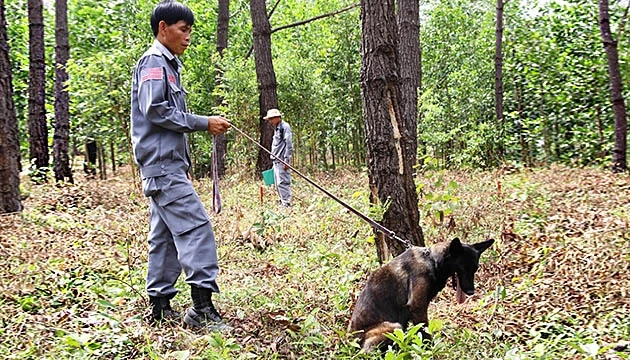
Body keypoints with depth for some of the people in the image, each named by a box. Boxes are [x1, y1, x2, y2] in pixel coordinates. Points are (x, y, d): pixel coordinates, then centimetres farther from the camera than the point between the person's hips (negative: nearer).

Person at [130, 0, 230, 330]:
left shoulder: (168, 65, 23)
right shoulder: (154, 61, -7)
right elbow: (155, 110, -18)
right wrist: (204, 123, -14)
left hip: (167, 165, 10)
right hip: (162, 164, -10)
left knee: (165, 236, 9)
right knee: (195, 226, -16)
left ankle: (160, 306, 13)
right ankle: (202, 306, -20)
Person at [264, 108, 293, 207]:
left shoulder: (285, 126, -9)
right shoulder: (277, 128, 20)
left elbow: (289, 144, -16)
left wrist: (286, 160, -20)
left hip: (282, 161, -10)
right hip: (276, 161, 10)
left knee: (282, 183, -12)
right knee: (278, 184, 11)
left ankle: (286, 204, -10)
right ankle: (282, 202, 16)